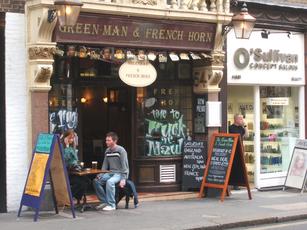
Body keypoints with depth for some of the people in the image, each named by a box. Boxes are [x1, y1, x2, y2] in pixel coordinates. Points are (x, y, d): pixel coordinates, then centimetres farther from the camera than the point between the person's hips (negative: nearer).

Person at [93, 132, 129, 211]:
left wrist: (123, 179, -22)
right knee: (96, 181, -11)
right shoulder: (107, 151, 9)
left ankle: (111, 205, -27)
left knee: (110, 181, -34)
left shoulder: (121, 150, -12)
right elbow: (105, 165, 15)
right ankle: (104, 201, -2)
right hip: (111, 173, 7)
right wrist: (100, 175, -1)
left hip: (119, 173, -7)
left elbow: (125, 166, -14)